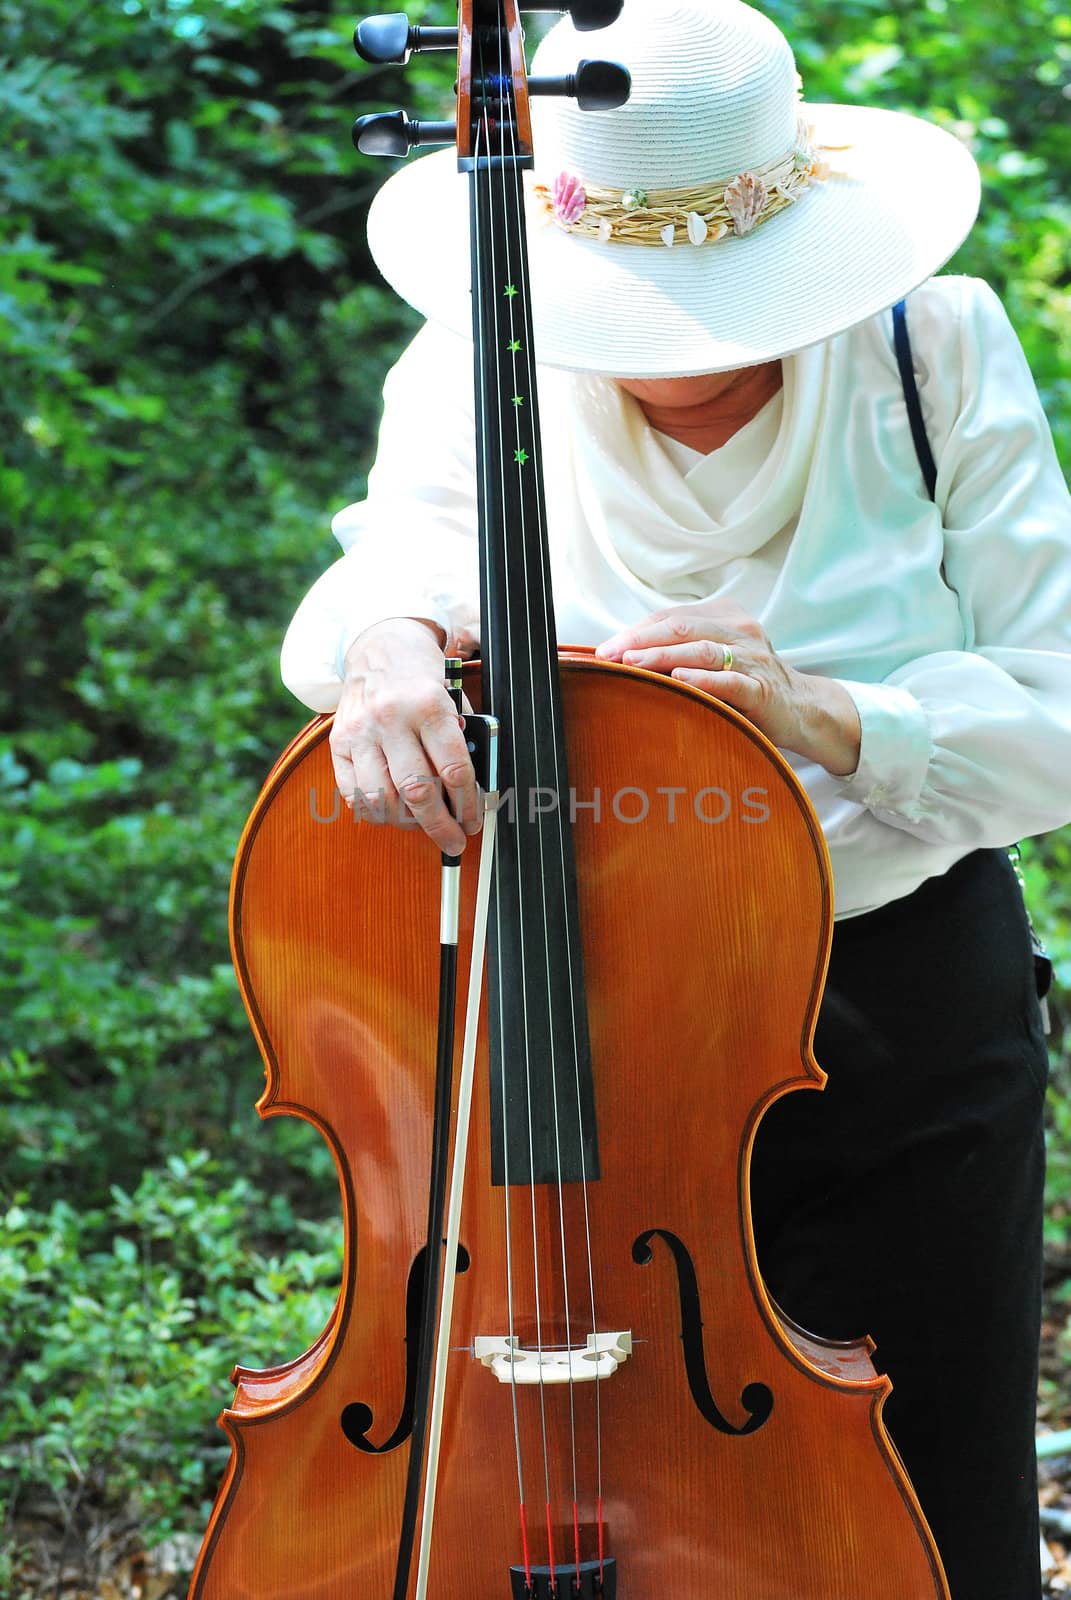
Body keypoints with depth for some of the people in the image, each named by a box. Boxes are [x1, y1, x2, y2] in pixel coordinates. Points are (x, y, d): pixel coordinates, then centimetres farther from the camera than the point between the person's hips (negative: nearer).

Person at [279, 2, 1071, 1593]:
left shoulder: (941, 350, -7)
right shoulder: (477, 373, -3)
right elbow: (397, 556, -19)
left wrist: (828, 717, -27)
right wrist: (388, 639, -42)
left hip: (903, 1027, 0)